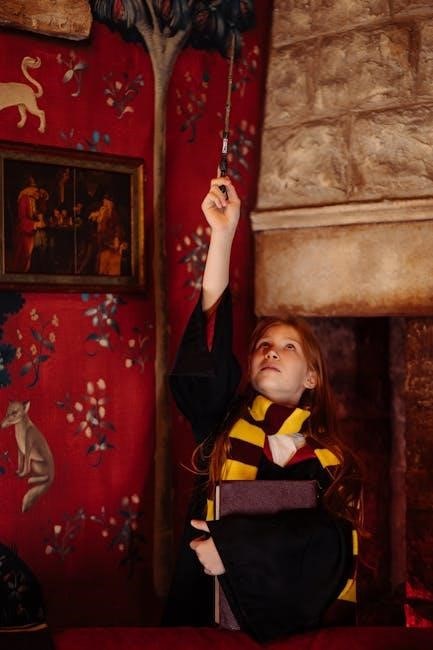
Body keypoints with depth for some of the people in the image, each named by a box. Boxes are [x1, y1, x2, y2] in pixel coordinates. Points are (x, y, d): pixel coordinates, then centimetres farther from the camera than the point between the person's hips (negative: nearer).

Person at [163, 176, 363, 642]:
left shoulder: (330, 458, 5)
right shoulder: (223, 423, 6)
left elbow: (330, 539, -9)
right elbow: (209, 350, -7)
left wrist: (233, 546, -17)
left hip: (292, 622, 0)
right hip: (207, 613, 1)